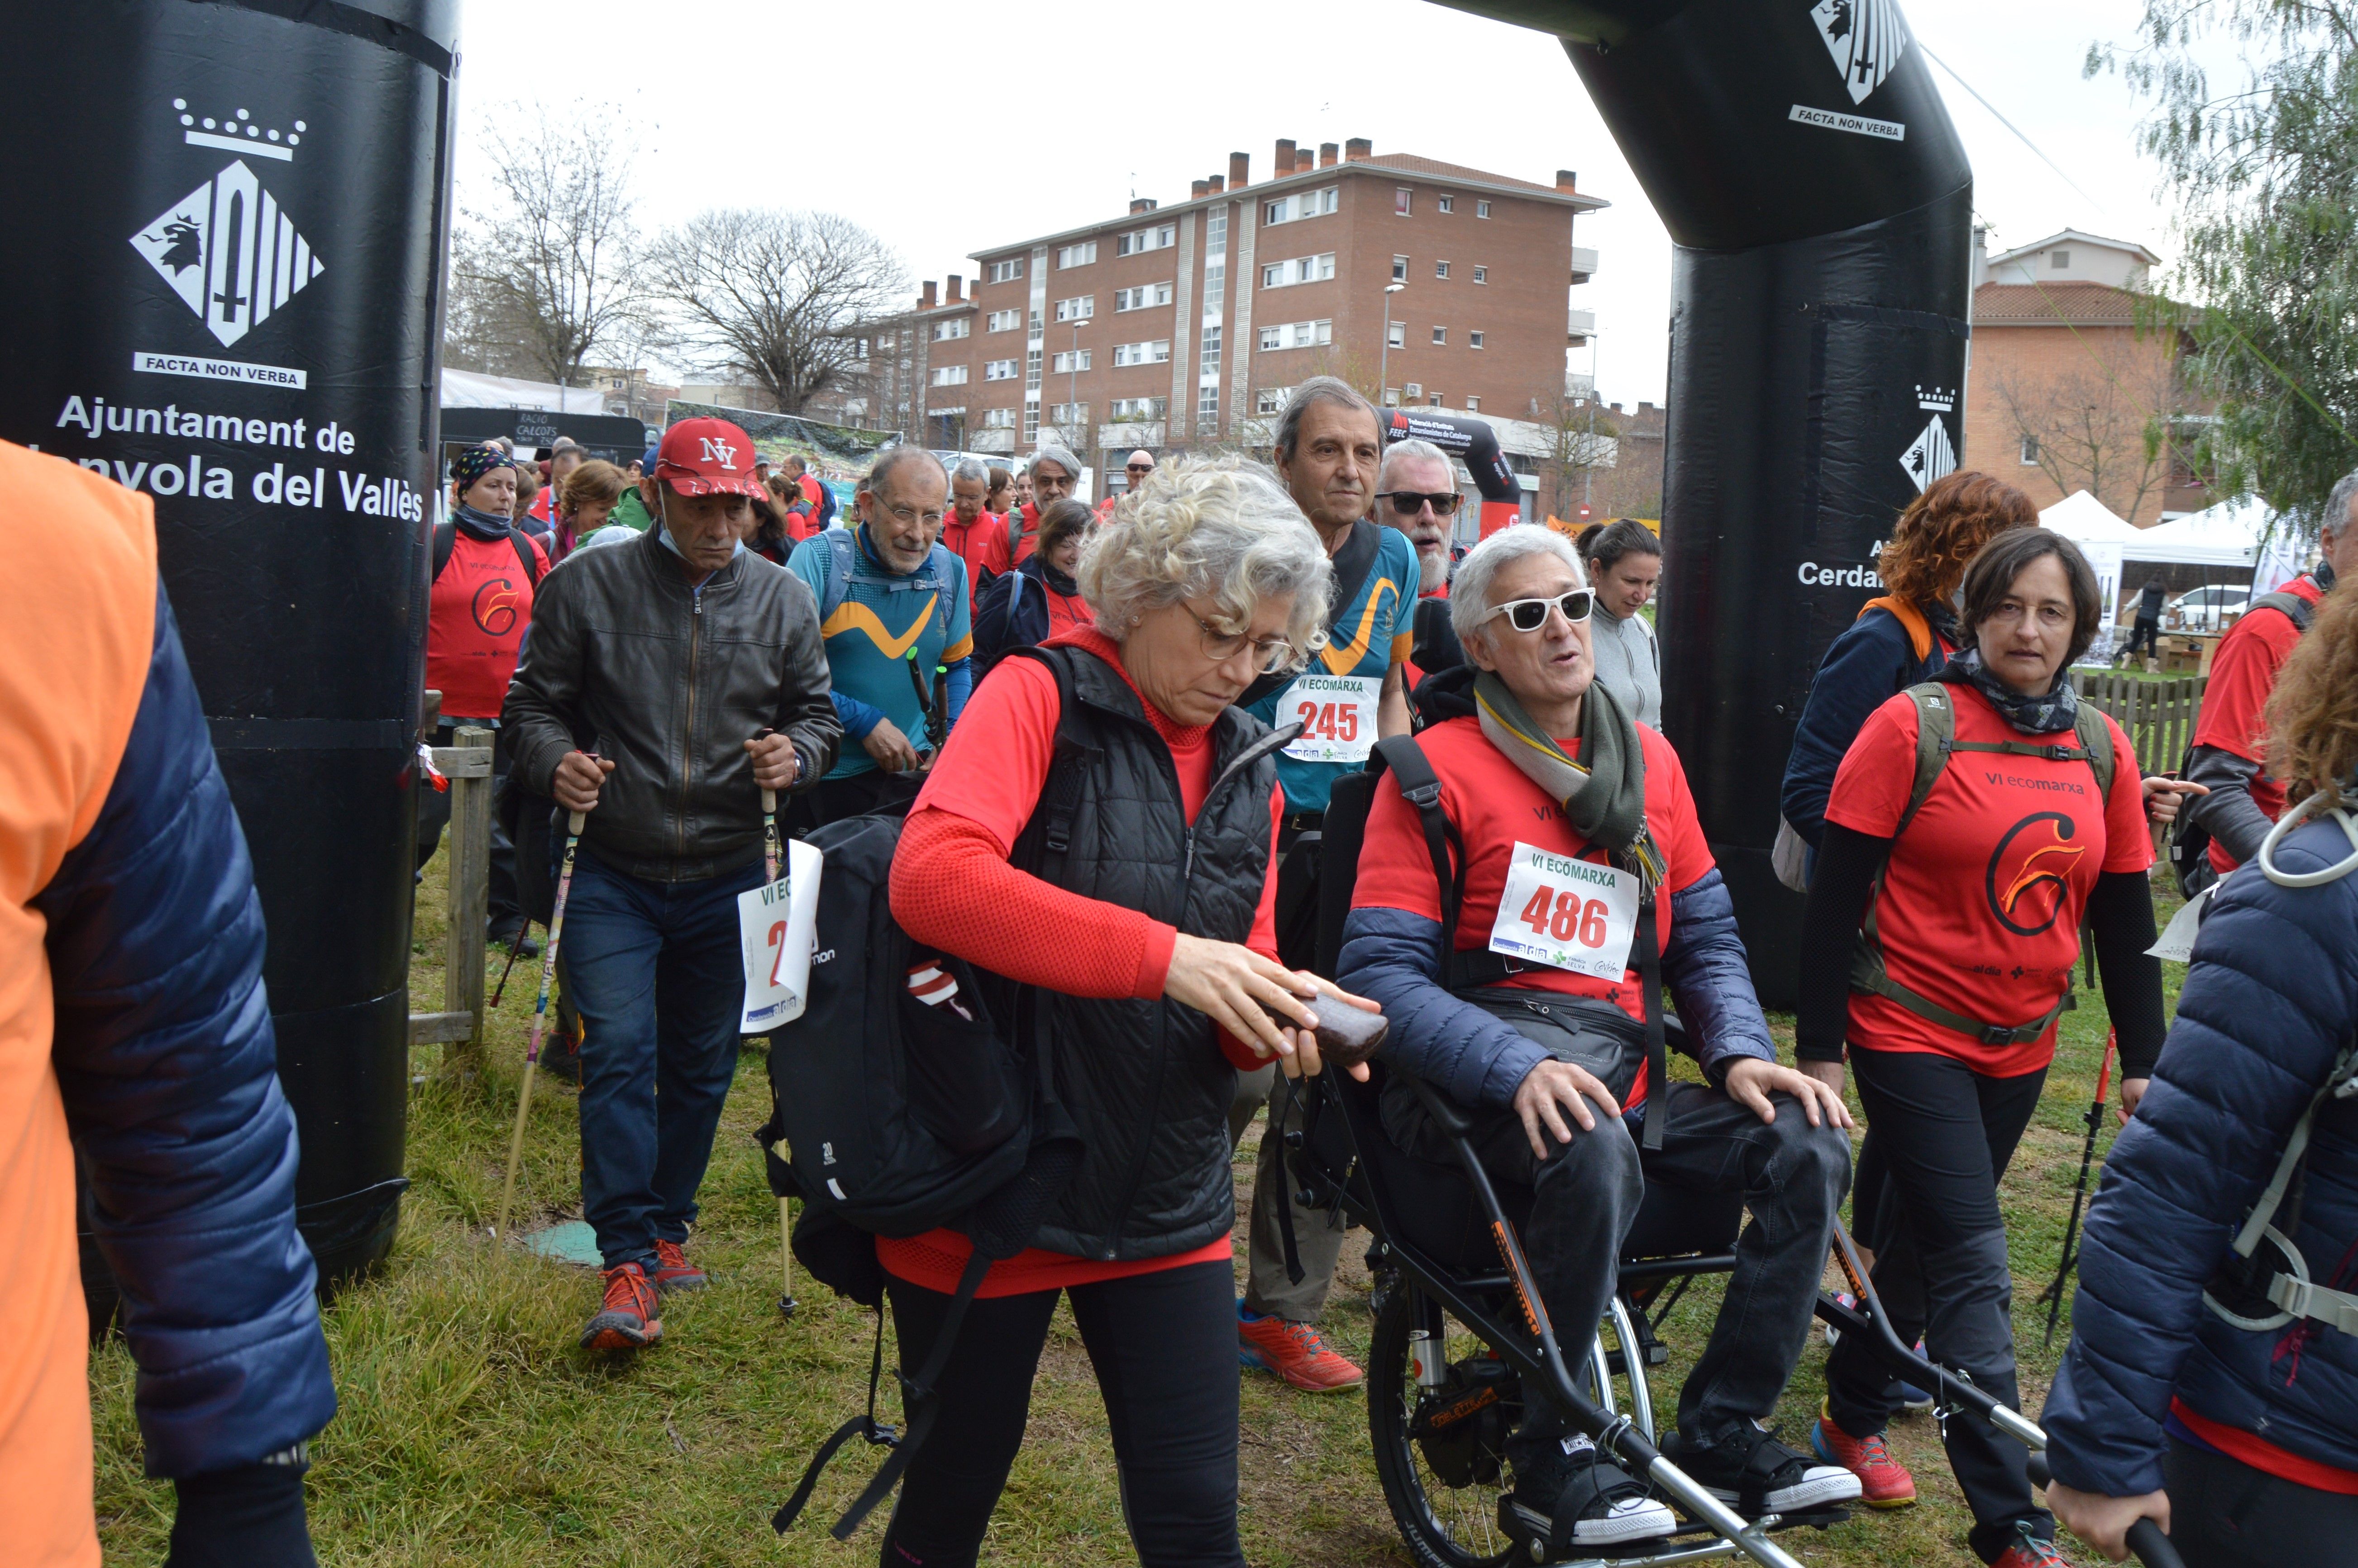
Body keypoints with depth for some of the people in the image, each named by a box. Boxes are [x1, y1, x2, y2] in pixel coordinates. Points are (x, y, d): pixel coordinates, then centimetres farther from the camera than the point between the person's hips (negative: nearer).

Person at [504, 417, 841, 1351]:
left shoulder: (783, 600, 3)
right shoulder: (588, 586, -3)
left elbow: (818, 713, 10)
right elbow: (535, 702, 2)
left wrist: (796, 753, -13)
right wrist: (555, 760, -20)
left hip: (727, 879, 3)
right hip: (615, 874, -2)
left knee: (703, 1063, 12)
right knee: (619, 1050, -13)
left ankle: (666, 1223, 31)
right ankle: (628, 1259, -6)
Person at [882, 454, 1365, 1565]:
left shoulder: (1249, 771, 9)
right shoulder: (1040, 696, -10)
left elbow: (1239, 977, 10)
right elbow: (931, 875, -27)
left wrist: (1279, 1018, -15)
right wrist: (1165, 956, -32)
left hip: (1167, 1208, 5)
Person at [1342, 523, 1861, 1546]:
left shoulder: (1648, 760, 15)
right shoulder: (1437, 766, -3)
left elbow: (1705, 936, 19)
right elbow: (1380, 971, -11)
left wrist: (1741, 1053, -2)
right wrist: (1520, 1070, -25)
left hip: (1621, 1065, 6)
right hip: (1479, 1068, -6)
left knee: (1809, 1148, -15)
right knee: (1593, 1146, -36)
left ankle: (1720, 1437, -1)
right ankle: (1553, 1458, -16)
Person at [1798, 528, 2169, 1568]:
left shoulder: (2102, 750, 4)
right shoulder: (1913, 727, -11)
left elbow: (2124, 916, 10)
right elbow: (1836, 895, -11)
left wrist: (2143, 1059, 9)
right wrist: (1819, 1044, -12)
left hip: (2020, 1045, 5)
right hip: (1910, 1031, -5)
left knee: (1922, 1238, 18)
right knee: (1972, 1268, -8)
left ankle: (1854, 1417, 38)